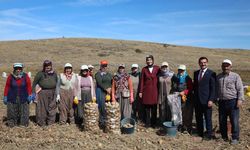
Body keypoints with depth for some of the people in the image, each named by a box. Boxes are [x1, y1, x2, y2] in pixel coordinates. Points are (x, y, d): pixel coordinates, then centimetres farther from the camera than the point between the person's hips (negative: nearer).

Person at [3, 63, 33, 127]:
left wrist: (30, 95, -3)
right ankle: (11, 123, 22)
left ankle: (24, 123, 19)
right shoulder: (10, 77, -4)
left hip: (23, 98, 0)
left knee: (23, 111, 5)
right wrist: (5, 97, 3)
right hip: (12, 98, 0)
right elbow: (7, 87, 2)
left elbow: (29, 86, 1)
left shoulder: (25, 76, -4)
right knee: (12, 111, 5)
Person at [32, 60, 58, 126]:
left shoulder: (54, 73, 8)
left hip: (52, 93, 3)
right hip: (43, 93, -3)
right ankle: (42, 122, 18)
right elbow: (34, 83, 1)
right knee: (42, 108, 4)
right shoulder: (40, 74, -3)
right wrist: (33, 93, -3)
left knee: (52, 108, 6)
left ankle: (50, 122, 19)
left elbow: (57, 83, 18)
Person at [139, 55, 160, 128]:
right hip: (146, 90, 0)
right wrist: (141, 91, 0)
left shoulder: (157, 68, 3)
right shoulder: (144, 69, 3)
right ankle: (147, 122, 17)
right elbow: (142, 81, 3)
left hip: (155, 90, 0)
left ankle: (153, 122, 19)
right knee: (147, 107, 5)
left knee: (154, 107, 6)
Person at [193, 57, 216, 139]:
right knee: (198, 118, 13)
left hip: (206, 100, -5)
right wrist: (194, 97, 11)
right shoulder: (196, 73, 11)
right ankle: (200, 133, 27)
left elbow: (213, 88, -9)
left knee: (208, 118, 3)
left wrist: (211, 100, -15)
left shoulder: (211, 73, -6)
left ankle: (209, 134, 17)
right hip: (197, 100, 6)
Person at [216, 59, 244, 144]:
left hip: (233, 101, -4)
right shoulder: (218, 77, 12)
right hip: (222, 102, 5)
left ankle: (235, 138, 12)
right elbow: (216, 89, 18)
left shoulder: (235, 76, -2)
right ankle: (224, 136, 24)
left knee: (234, 121, -1)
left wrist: (240, 99, -14)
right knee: (222, 121, 10)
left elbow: (240, 89, -5)